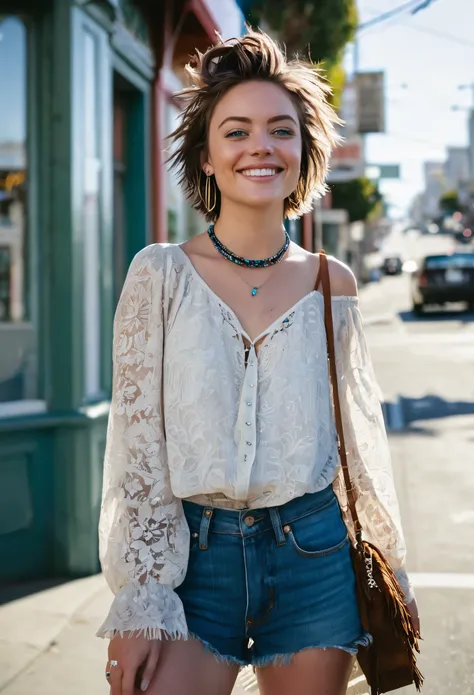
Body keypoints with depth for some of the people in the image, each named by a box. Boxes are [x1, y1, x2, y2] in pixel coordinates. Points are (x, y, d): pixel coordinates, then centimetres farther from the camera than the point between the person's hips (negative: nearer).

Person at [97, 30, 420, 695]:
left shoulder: (332, 283, 3)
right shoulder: (160, 273, -3)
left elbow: (361, 434, 10)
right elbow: (136, 445, -5)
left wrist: (392, 571, 13)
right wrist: (139, 600, -10)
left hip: (313, 556, 2)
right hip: (193, 556, -1)